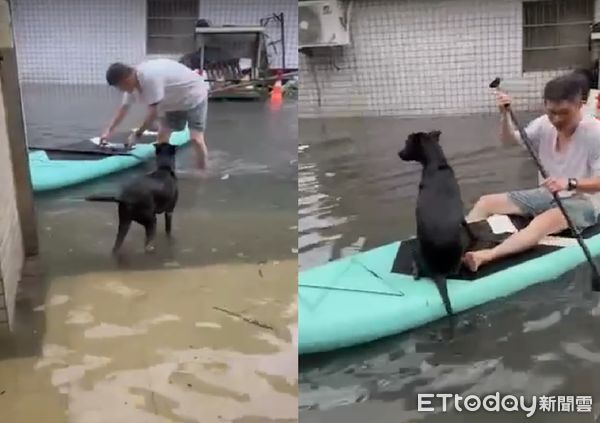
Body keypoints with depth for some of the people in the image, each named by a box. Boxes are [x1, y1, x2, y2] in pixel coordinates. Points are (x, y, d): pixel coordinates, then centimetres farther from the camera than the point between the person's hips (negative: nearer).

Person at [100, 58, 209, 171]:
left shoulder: (150, 77, -37)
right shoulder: (132, 82, -8)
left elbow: (153, 111, -32)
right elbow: (123, 108, 4)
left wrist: (137, 134, -22)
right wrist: (109, 131, 1)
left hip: (194, 96, -9)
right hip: (175, 101, 9)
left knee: (196, 138, -17)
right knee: (162, 135, 5)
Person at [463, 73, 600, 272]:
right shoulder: (544, 124, -1)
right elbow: (509, 141, 9)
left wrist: (570, 183, -40)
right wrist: (506, 115, -10)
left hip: (582, 201, -7)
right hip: (546, 195, 7)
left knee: (544, 221, -40)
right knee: (486, 202, -7)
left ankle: (485, 256, -62)